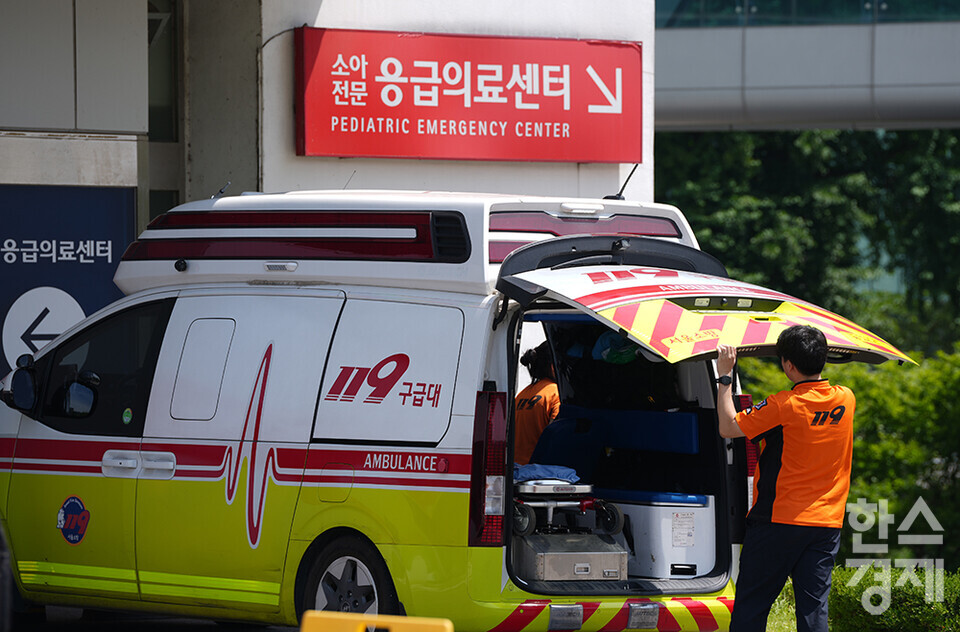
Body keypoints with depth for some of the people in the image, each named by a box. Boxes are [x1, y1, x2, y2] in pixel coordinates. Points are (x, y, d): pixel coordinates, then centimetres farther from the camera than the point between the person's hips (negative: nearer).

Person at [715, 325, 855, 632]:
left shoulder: (784, 405, -16)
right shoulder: (845, 400, 1)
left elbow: (729, 427, -11)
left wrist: (724, 377, -3)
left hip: (778, 520, -5)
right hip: (827, 523, 5)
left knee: (751, 604, 6)